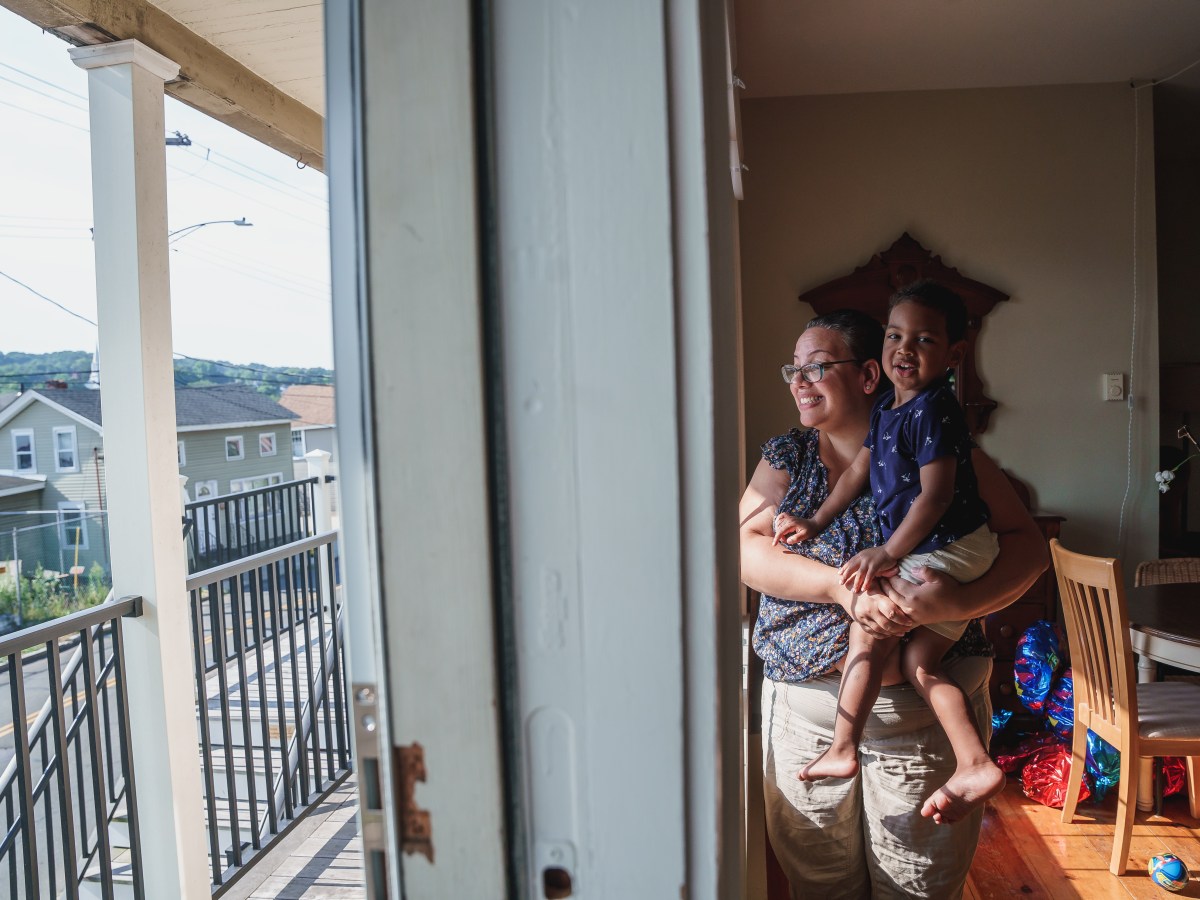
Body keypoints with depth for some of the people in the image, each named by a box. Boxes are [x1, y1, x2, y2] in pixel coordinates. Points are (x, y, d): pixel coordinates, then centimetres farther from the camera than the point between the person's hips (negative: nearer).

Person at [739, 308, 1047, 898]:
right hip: (807, 709, 2)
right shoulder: (785, 457, 4)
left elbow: (1027, 545, -5)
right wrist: (841, 585, -23)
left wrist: (958, 602, -24)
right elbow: (743, 548, -8)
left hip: (925, 709, -1)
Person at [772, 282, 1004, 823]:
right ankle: (974, 766, 8)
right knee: (918, 662, 8)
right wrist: (816, 523, 17)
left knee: (868, 626, -5)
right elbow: (860, 470, 18)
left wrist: (888, 553, -23)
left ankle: (842, 750, 5)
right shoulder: (887, 405, 10)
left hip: (948, 549, -10)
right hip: (956, 556, 10)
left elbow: (936, 494, -24)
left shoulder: (933, 410, -19)